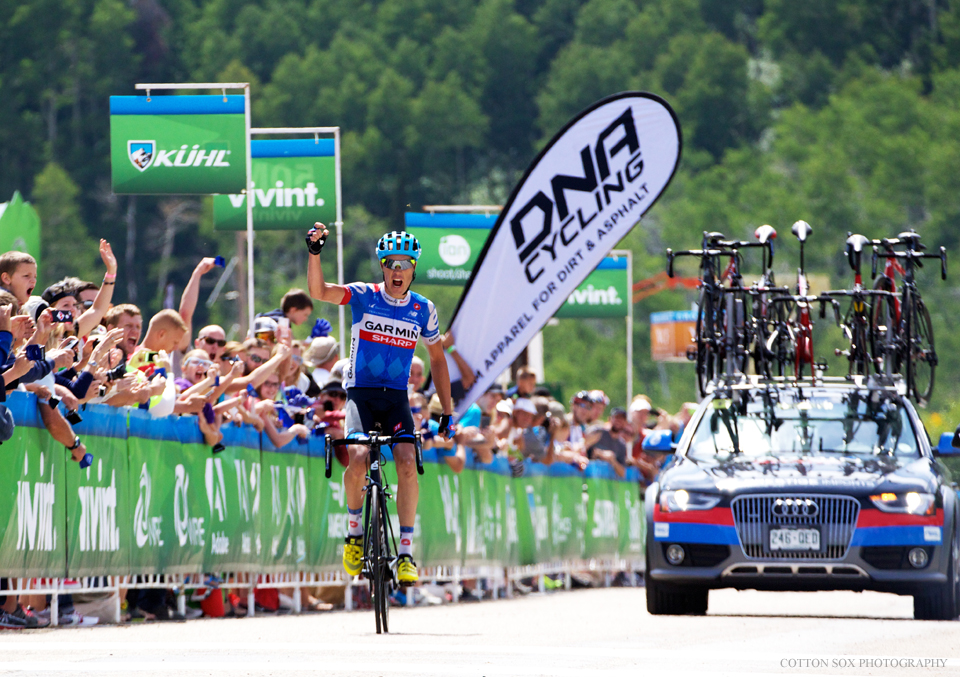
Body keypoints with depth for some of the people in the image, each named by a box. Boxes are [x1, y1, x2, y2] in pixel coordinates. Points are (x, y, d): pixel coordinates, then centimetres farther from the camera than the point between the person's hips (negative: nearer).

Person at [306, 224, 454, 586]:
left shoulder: (423, 310, 4)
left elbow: (437, 359, 15)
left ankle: (406, 552, -15)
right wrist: (314, 251, -34)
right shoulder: (363, 296, -2)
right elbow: (318, 291, -17)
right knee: (358, 460, -24)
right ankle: (354, 532, 1)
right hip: (361, 393, -2)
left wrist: (447, 412, 12)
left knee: (407, 464, -19)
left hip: (396, 397, 2)